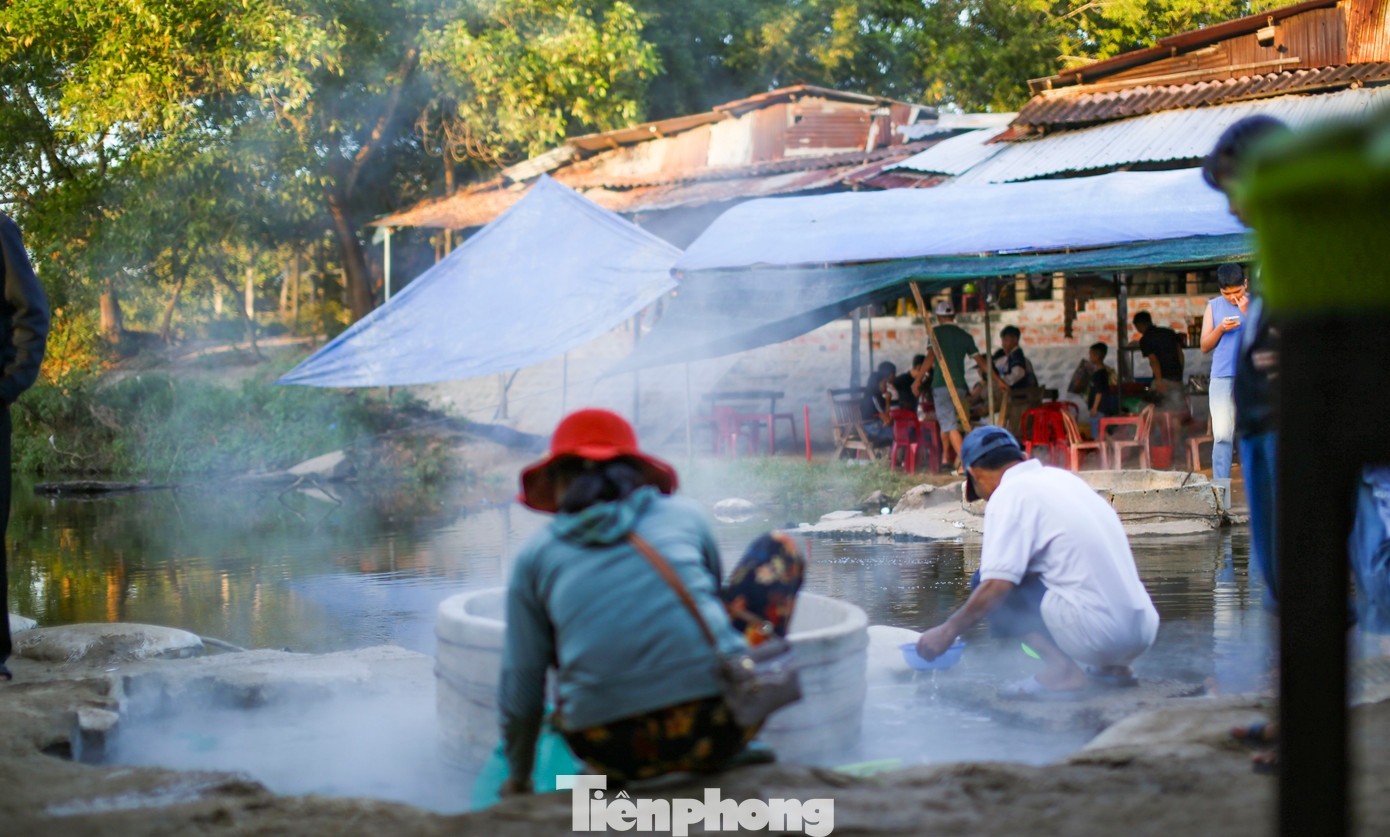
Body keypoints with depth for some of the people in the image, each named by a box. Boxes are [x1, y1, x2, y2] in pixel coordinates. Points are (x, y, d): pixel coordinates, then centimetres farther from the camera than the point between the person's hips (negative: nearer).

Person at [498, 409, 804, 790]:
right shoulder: (684, 515, 12)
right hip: (719, 732, -1)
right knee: (779, 548, 22)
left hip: (616, 756, 1)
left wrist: (518, 778, 27)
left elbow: (520, 692, 9)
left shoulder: (536, 554, 9)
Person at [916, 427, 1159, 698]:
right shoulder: (1063, 477, 18)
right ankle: (1112, 667, 16)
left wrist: (947, 631, 0)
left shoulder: (1010, 493, -5)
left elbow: (996, 586, -12)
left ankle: (1060, 668, -9)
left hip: (1097, 633, -8)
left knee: (984, 581, 2)